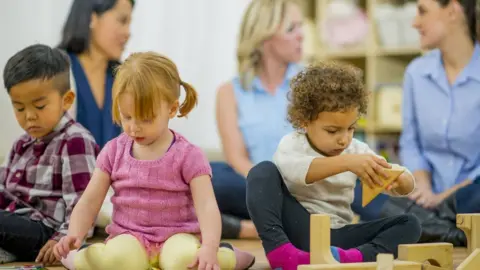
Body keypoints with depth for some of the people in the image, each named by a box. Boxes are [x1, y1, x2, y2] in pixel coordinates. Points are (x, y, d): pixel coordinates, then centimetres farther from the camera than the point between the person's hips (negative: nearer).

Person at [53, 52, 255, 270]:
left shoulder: (187, 155, -6)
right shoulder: (114, 151, 4)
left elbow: (207, 206, -15)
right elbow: (89, 201, 3)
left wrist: (210, 248, -34)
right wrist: (74, 235, -18)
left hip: (176, 237, -1)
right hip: (129, 237, 1)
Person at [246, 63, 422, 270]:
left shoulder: (357, 150, 7)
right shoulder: (292, 144, -5)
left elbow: (407, 185, 2)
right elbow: (295, 171, -32)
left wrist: (399, 180, -24)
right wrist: (346, 163, -44)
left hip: (336, 237, 4)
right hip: (300, 230, -4)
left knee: (409, 225, -15)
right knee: (263, 172, -23)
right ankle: (279, 249, -39)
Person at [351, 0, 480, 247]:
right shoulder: (416, 72, 6)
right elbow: (411, 143, 11)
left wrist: (445, 196, -16)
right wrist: (424, 189, -7)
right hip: (432, 200, 5)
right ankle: (439, 227, -34)